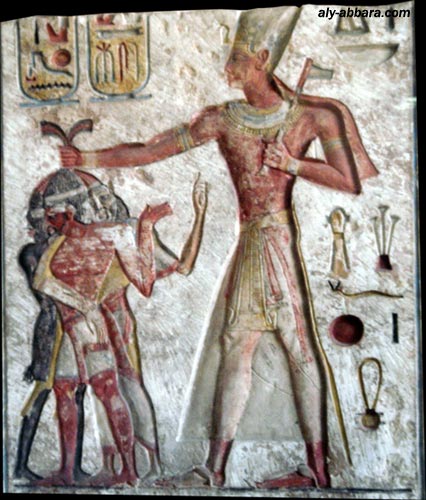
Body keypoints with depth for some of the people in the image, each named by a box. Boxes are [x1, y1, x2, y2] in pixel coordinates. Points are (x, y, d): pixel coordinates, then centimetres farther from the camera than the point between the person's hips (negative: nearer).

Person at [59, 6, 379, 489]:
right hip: (249, 244, 4)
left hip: (283, 242, -3)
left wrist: (289, 163, -9)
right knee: (236, 345, 4)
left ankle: (318, 466, 10)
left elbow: (351, 182, -2)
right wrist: (91, 158, 0)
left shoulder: (310, 115, -2)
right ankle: (216, 466, 11)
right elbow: (153, 150, 4)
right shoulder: (222, 119, 5)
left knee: (298, 345, -2)